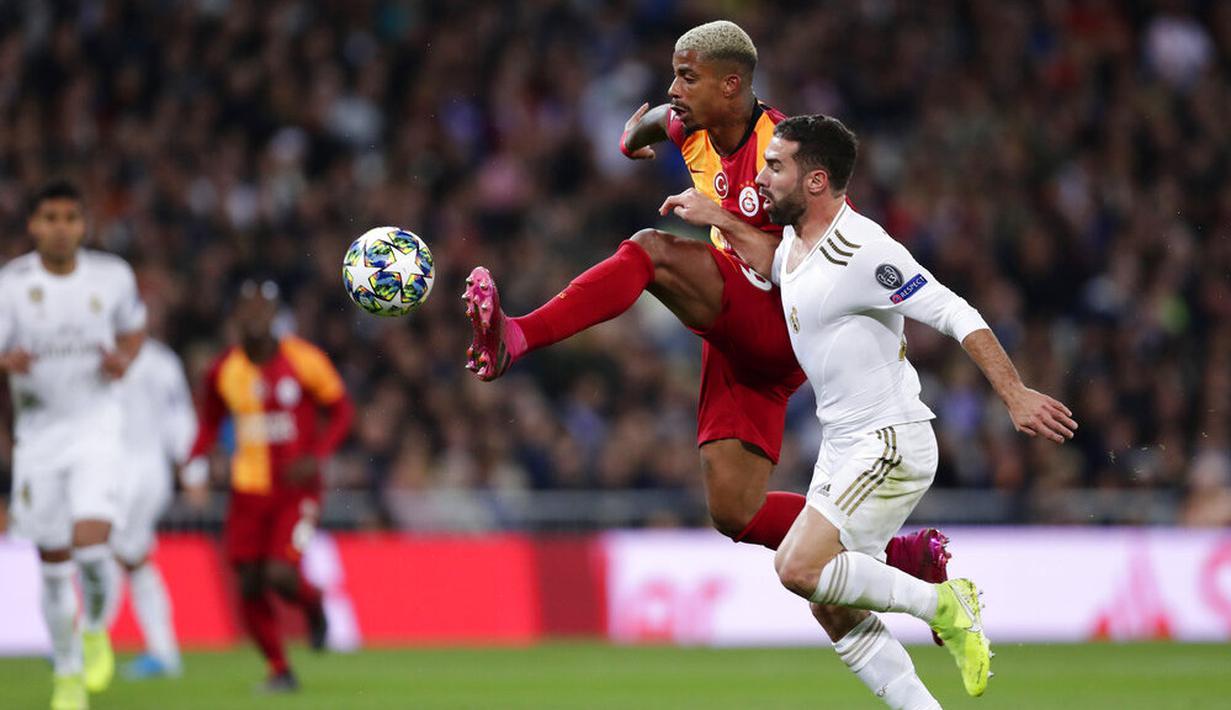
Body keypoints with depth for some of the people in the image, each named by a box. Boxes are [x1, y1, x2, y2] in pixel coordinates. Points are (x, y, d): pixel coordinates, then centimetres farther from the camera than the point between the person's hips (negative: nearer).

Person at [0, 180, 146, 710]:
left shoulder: (112, 276, -4)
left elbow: (134, 327, 15)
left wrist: (124, 358, -7)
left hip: (96, 428, -1)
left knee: (90, 541, -21)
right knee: (54, 562, 8)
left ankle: (96, 629, 9)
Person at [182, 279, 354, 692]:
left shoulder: (303, 360, -9)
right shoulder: (224, 371, 1)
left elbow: (341, 410, 1)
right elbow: (210, 422, 17)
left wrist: (317, 456, -14)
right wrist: (196, 464, 0)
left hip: (297, 488, -3)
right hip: (249, 489, 3)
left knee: (280, 575, -20)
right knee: (250, 587, -2)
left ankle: (313, 604, 16)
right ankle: (279, 669, 16)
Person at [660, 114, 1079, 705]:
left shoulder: (861, 252, -20)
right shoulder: (797, 238, 7)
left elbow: (957, 317, -23)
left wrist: (1016, 396, -29)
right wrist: (718, 222, 22)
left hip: (891, 445, -9)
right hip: (842, 449, 9)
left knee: (799, 568, -21)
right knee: (833, 611, 5)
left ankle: (942, 603, -5)